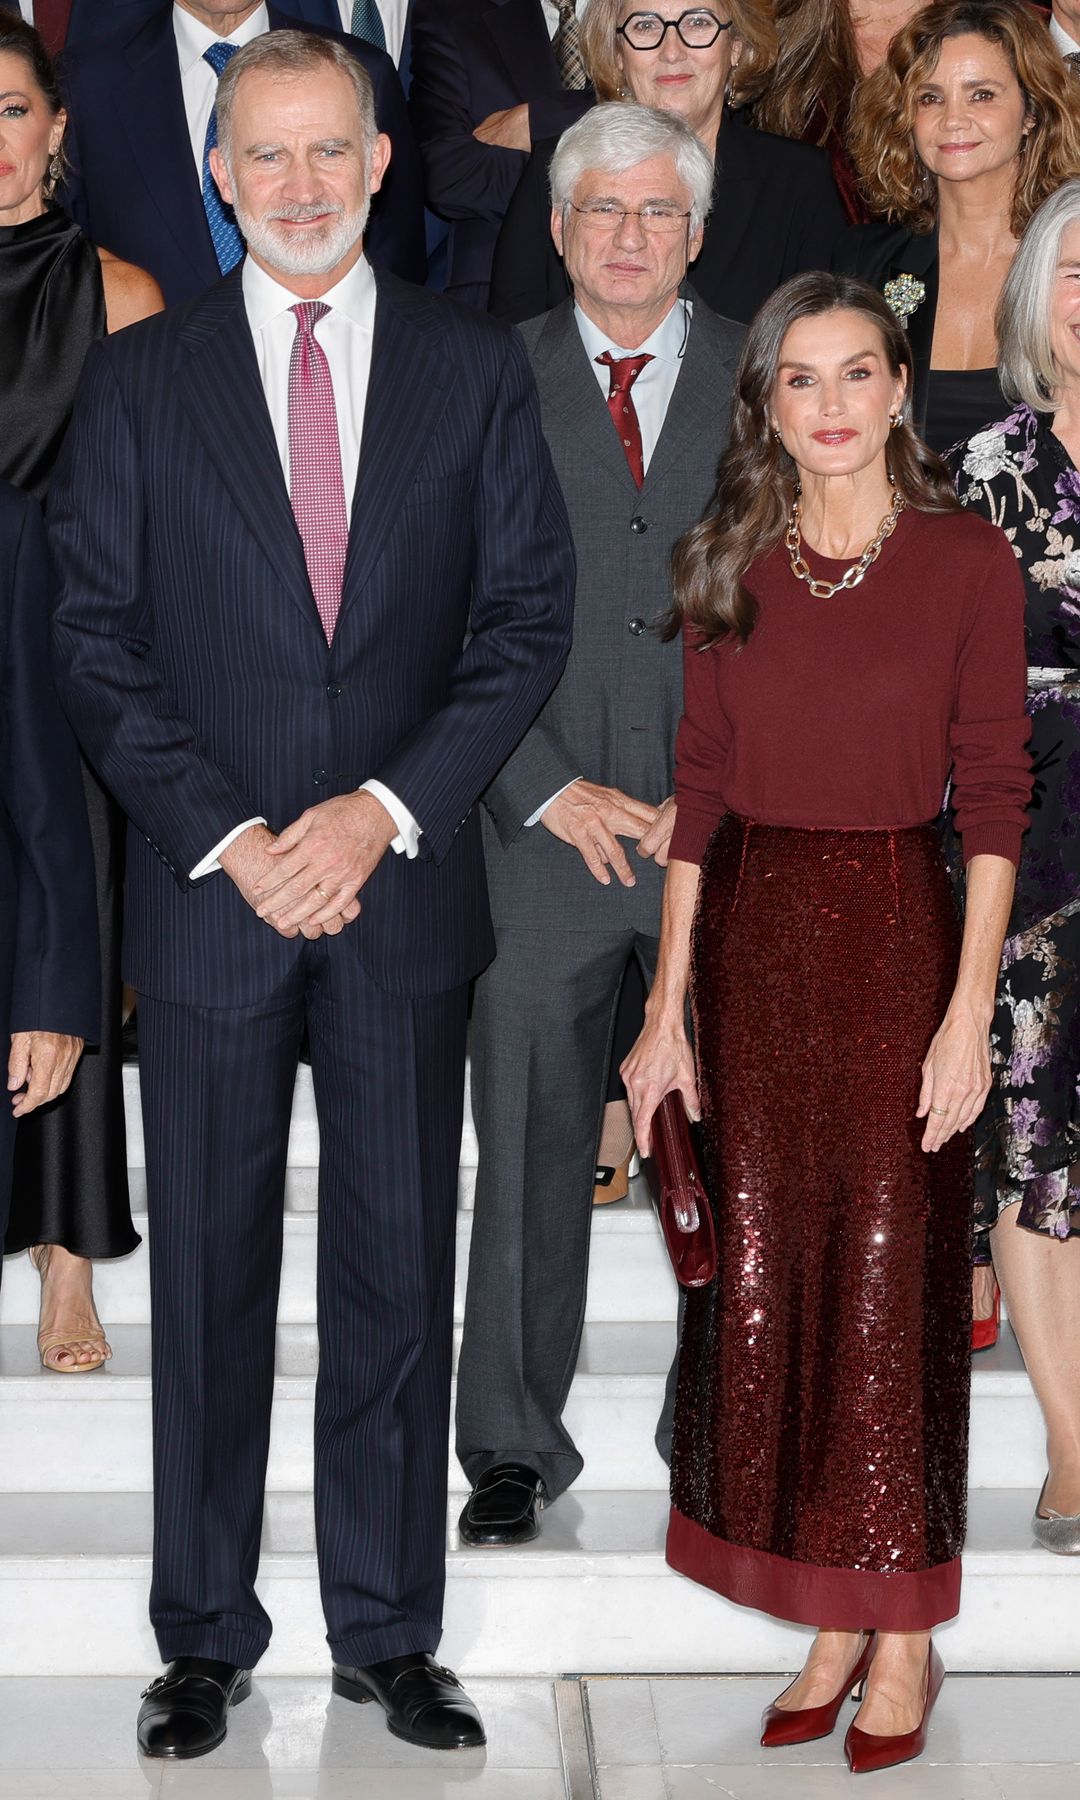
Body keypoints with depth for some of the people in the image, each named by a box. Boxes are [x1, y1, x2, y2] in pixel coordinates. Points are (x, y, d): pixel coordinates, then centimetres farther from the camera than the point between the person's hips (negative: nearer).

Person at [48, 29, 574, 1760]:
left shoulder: (476, 366, 6)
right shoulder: (140, 374, 5)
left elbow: (530, 615, 2)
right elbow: (95, 633, 1)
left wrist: (384, 809, -10)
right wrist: (227, 836, -10)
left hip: (405, 887, 1)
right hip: (208, 891, 0)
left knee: (399, 1270, 6)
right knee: (210, 1272, 6)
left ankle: (389, 1633, 20)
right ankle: (207, 1635, 20)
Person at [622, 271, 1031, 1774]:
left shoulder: (965, 559, -4)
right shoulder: (732, 566, 6)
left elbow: (994, 795, -6)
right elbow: (701, 790, 6)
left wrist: (970, 1010, -13)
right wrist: (668, 1009, 3)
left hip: (894, 936, -4)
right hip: (752, 943, 4)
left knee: (890, 1282, 3)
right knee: (763, 1279, 7)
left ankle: (907, 1635, 19)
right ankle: (833, 1621, 22)